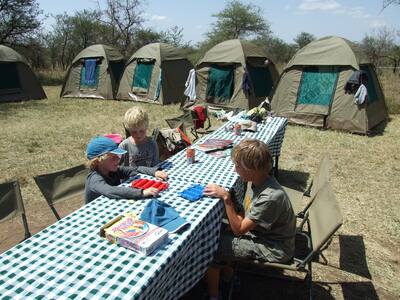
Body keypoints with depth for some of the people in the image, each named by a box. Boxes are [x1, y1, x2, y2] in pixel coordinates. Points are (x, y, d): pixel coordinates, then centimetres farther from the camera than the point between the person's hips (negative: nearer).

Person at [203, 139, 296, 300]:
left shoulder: (270, 197, -33)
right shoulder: (258, 182, -8)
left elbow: (238, 229, -25)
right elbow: (245, 214, 3)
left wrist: (226, 197, -27)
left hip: (272, 248, -8)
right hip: (257, 231, 8)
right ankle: (228, 276, 26)